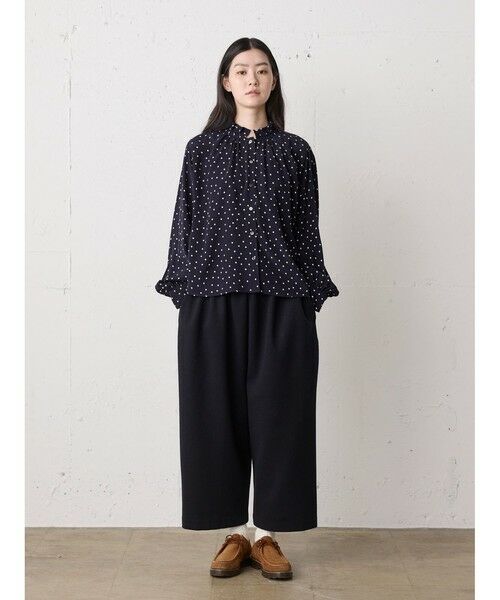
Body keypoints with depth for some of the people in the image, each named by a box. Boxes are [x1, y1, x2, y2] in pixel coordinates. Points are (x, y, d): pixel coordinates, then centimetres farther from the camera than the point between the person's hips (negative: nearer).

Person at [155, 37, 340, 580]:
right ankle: (234, 532, 18)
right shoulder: (202, 149, 8)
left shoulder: (295, 151, 9)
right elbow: (185, 225, 6)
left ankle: (268, 534, 16)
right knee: (218, 414, 3)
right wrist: (184, 296, 0)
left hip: (281, 304, 0)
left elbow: (308, 230, 8)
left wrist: (312, 298, 2)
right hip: (213, 303, 0)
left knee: (278, 415, 2)